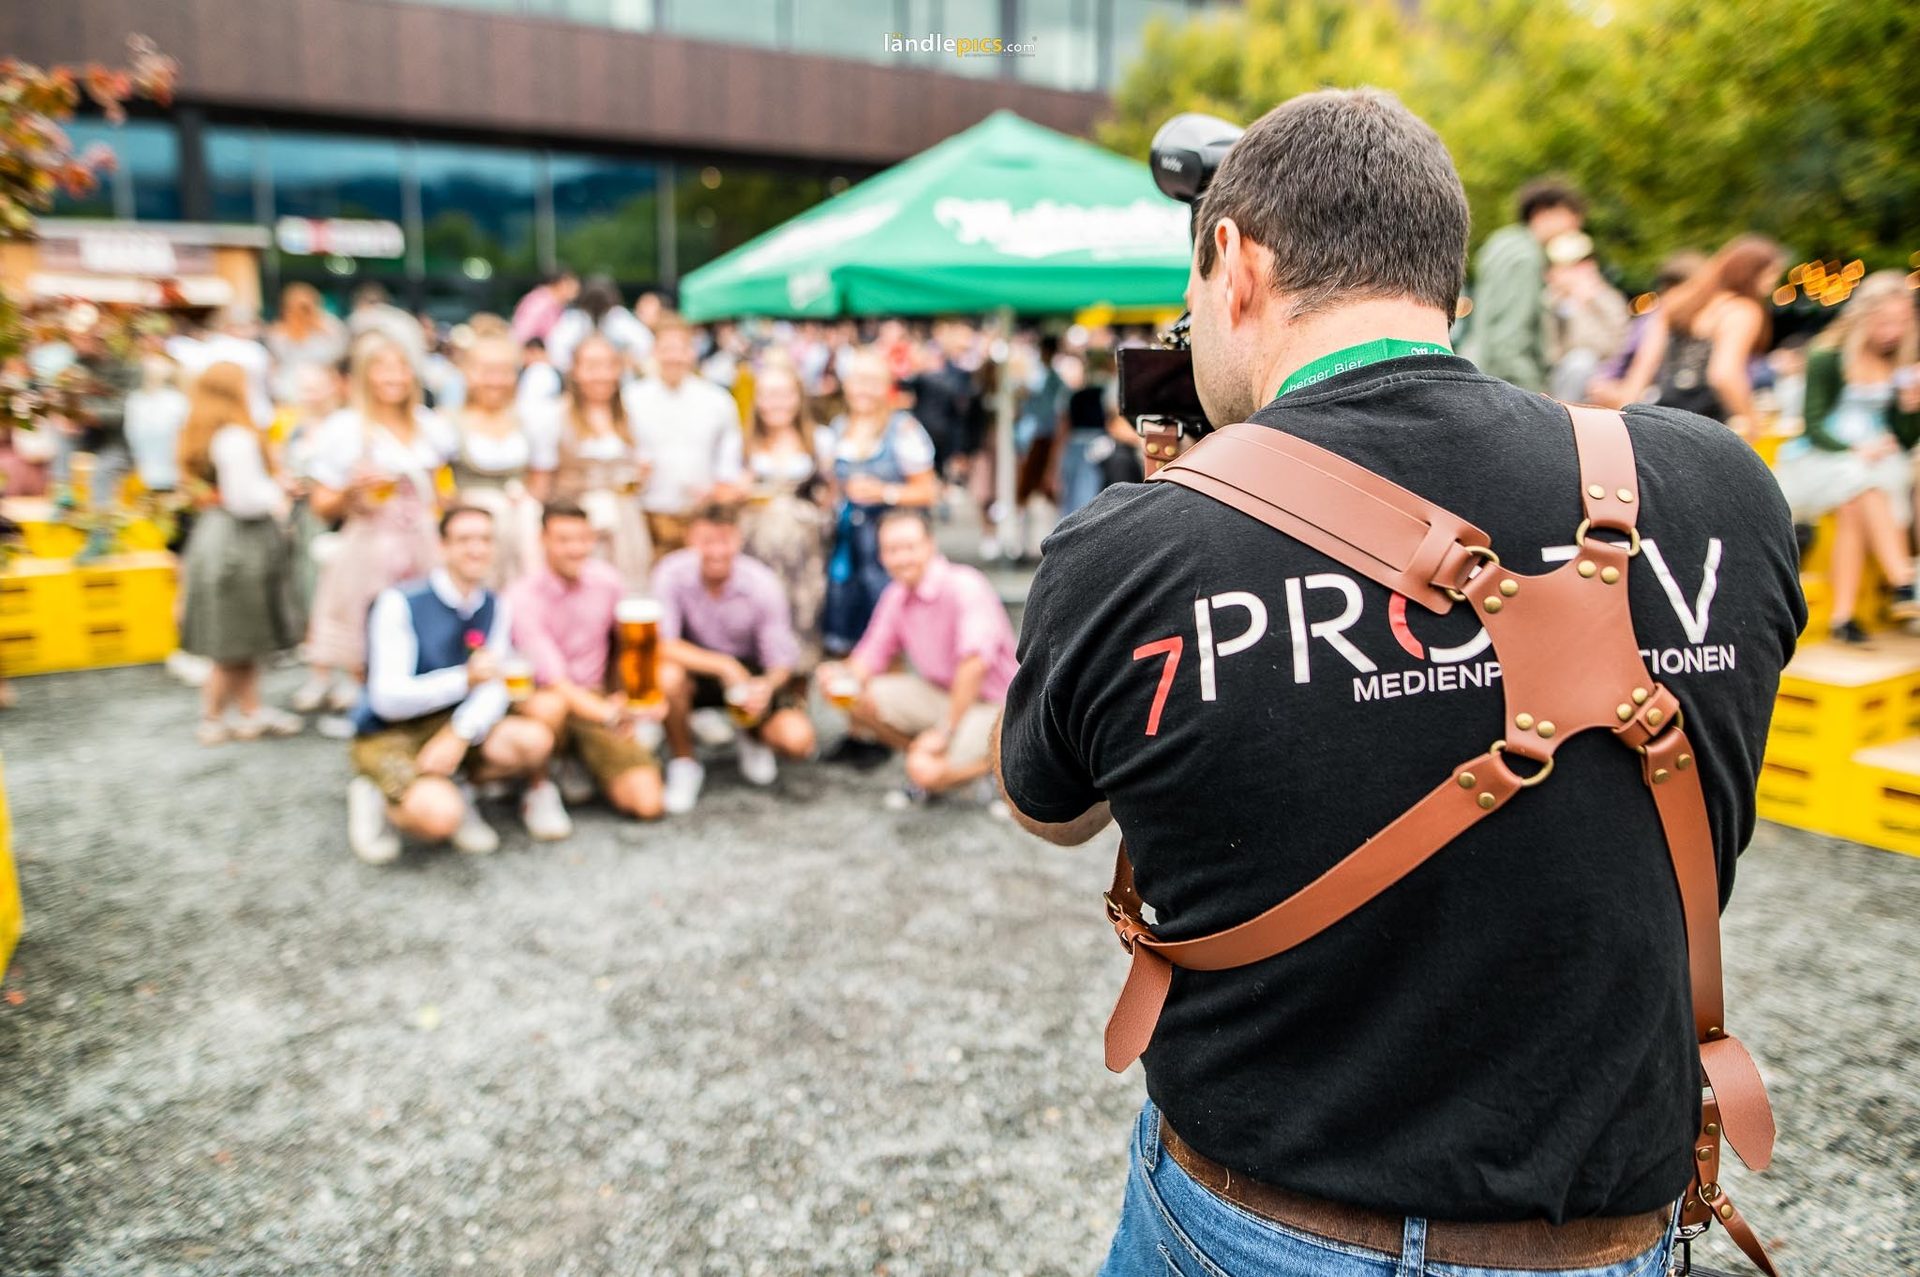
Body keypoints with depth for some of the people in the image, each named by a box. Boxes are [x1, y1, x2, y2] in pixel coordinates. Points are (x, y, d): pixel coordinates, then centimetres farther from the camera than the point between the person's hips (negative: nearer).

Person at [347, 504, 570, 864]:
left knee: (534, 740, -24)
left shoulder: (496, 609, -2)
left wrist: (460, 734, -28)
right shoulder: (399, 603, -17)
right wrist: (465, 678, -35)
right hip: (389, 735, -5)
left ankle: (455, 786, 3)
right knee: (438, 817, -31)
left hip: (456, 726, 5)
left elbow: (495, 689, -8)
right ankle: (377, 795, 3)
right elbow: (388, 699, -21)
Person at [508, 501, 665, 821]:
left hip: (596, 701, 3)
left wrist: (629, 698, 4)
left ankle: (587, 766, 16)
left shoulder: (605, 579, -3)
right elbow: (554, 680, -26)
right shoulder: (522, 599, -17)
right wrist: (609, 714, -41)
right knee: (549, 705, -42)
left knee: (647, 803, -15)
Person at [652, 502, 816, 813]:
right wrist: (724, 666, -37)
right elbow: (662, 645, -26)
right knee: (667, 676, -36)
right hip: (698, 667, 0)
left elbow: (782, 661, -15)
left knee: (797, 740, -24)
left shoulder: (762, 584, -20)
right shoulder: (672, 573, -21)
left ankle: (753, 736, 17)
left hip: (753, 673, 0)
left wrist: (767, 686, -38)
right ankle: (683, 762, -6)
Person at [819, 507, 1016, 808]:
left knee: (927, 770, -27)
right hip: (938, 692, 8)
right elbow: (873, 655, 8)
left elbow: (976, 662, -32)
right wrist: (844, 675, -16)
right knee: (860, 700, -9)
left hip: (989, 702, -7)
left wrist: (946, 731, -29)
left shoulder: (964, 586, -22)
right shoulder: (896, 596, 2)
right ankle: (926, 757, 6)